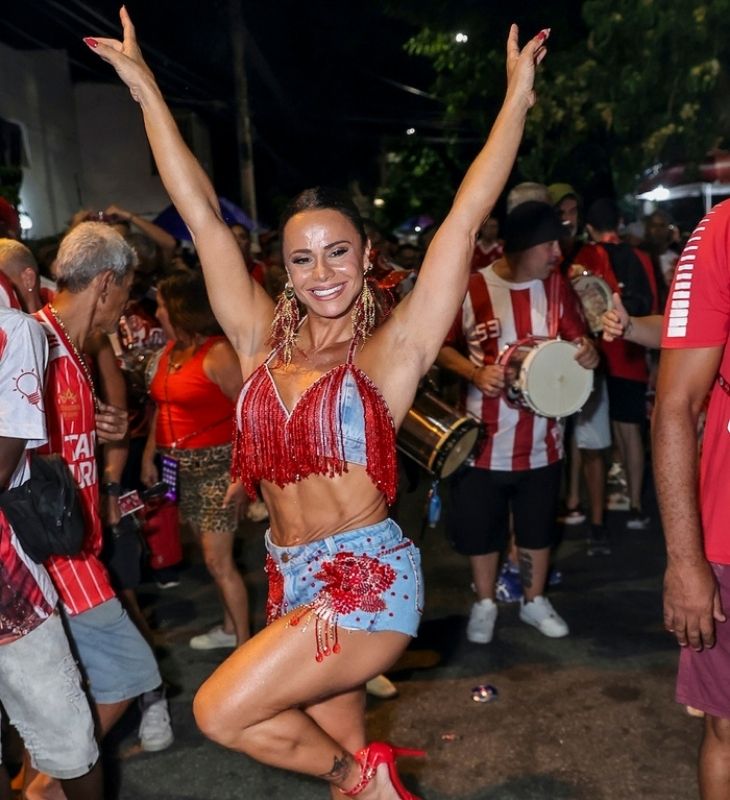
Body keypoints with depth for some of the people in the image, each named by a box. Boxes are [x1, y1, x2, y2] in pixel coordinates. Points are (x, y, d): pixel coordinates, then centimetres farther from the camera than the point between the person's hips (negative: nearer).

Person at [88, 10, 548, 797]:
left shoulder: (391, 349, -8)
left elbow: (464, 219, -10)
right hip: (292, 578, 5)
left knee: (222, 712, -9)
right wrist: (145, 89, 6)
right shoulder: (262, 341, 3)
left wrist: (517, 95, -7)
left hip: (368, 578, -5)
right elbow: (201, 213, 3)